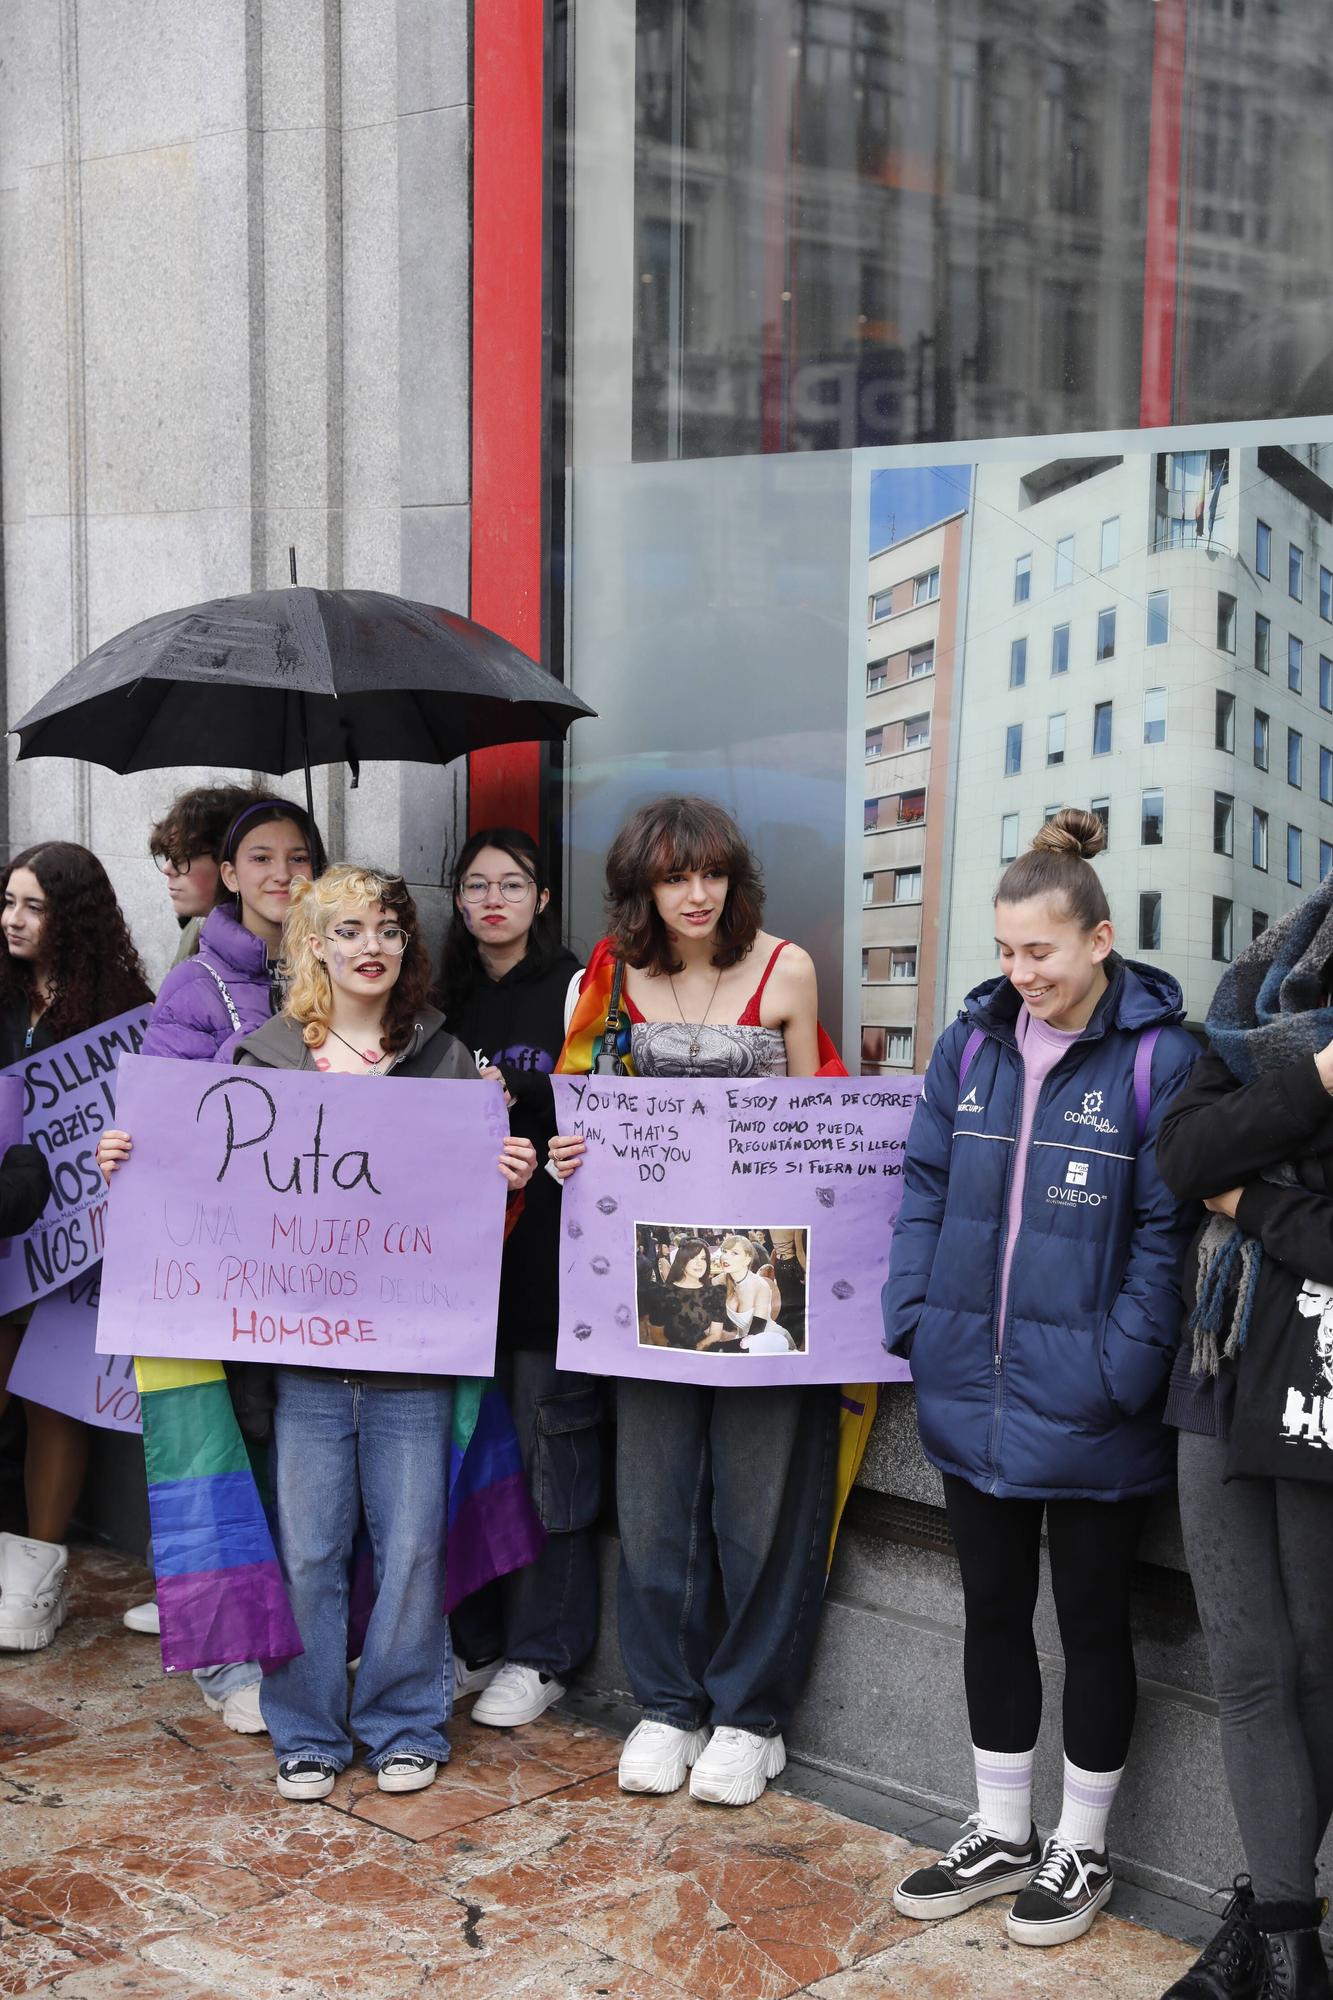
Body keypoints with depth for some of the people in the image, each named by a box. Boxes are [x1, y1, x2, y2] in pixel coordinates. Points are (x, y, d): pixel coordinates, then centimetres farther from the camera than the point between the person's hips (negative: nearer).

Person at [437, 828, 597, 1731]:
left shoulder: (577, 988, -2)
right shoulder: (450, 999, 15)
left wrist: (513, 1093, -19)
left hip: (551, 1249, -5)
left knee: (550, 1449, 0)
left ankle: (540, 1655, 11)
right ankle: (476, 1641, 22)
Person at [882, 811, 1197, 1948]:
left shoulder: (1158, 1058, -12)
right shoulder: (973, 1044, 4)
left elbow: (1165, 1229, -13)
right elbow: (926, 1189, 9)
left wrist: (1125, 1366, -19)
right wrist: (913, 1318, -1)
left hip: (1087, 1413, -5)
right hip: (974, 1391, 5)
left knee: (1092, 1620, 12)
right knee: (993, 1609, 17)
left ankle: (1082, 1849, 29)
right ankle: (1001, 1834, 33)